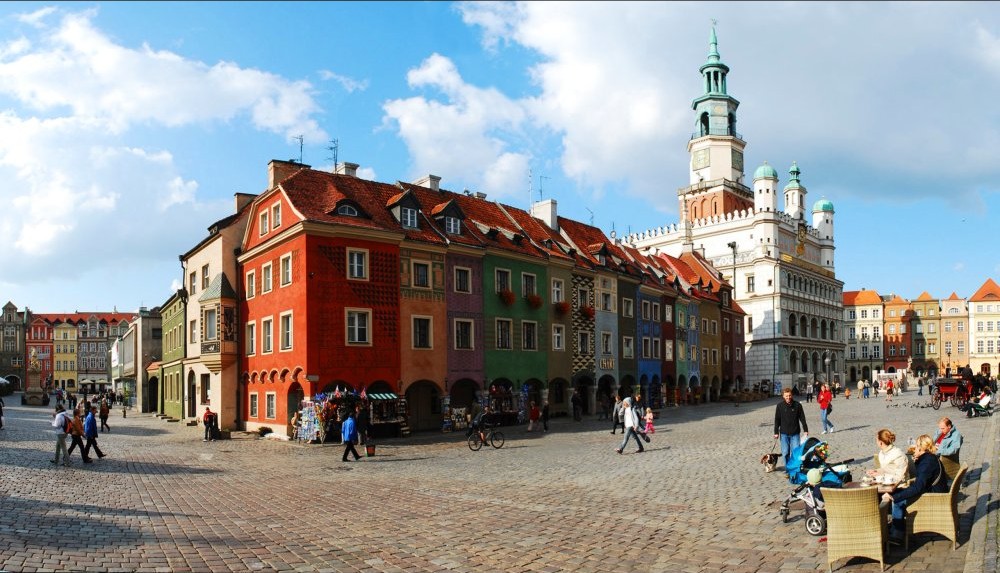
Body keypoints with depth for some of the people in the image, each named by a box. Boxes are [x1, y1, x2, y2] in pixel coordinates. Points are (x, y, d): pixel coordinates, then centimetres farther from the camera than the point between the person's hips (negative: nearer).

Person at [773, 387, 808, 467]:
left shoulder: (797, 405, -4)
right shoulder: (780, 406, -3)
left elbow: (802, 418, 4)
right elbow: (777, 420, 2)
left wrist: (805, 430, 4)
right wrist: (776, 432, 1)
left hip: (795, 433, 0)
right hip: (784, 433, 0)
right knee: (785, 452, 4)